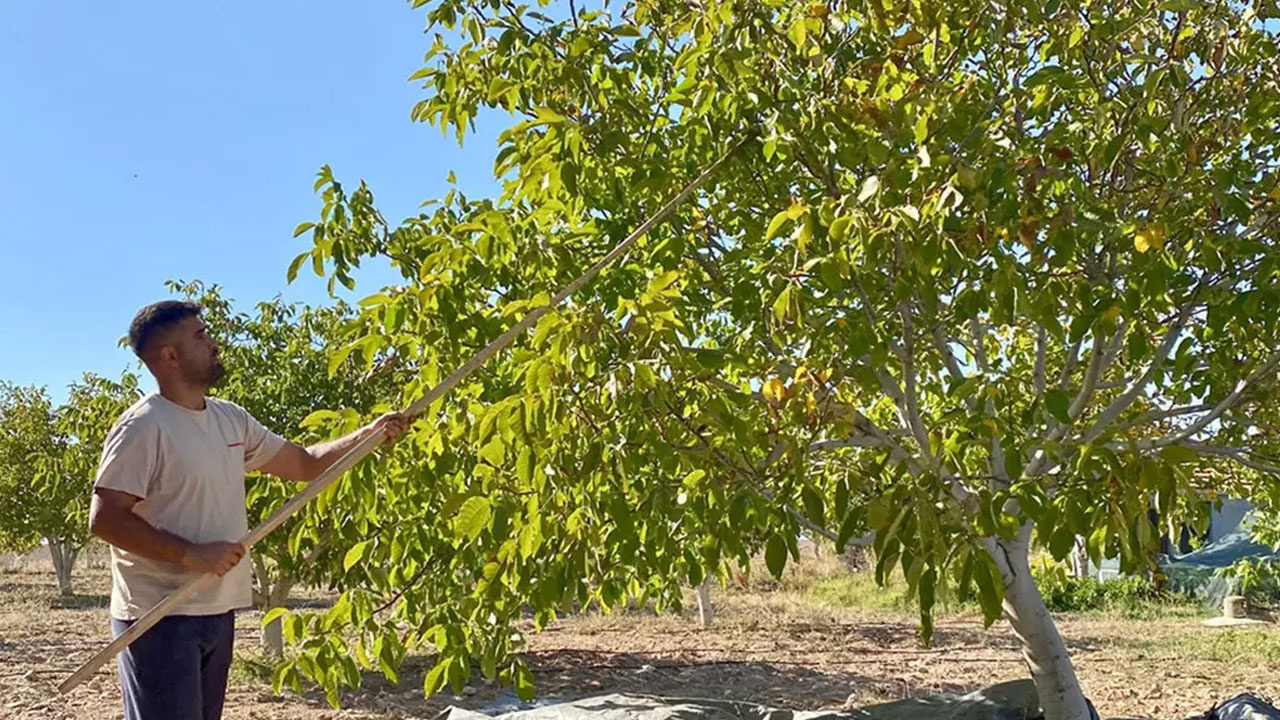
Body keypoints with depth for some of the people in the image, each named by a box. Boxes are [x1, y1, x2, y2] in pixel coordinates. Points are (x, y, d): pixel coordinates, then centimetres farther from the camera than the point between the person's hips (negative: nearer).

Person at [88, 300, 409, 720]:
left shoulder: (230, 419, 11)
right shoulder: (144, 427, -14)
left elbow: (305, 463, 17)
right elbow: (104, 519, -19)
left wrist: (371, 434, 6)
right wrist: (190, 553, -23)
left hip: (218, 613, 8)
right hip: (160, 619, -8)